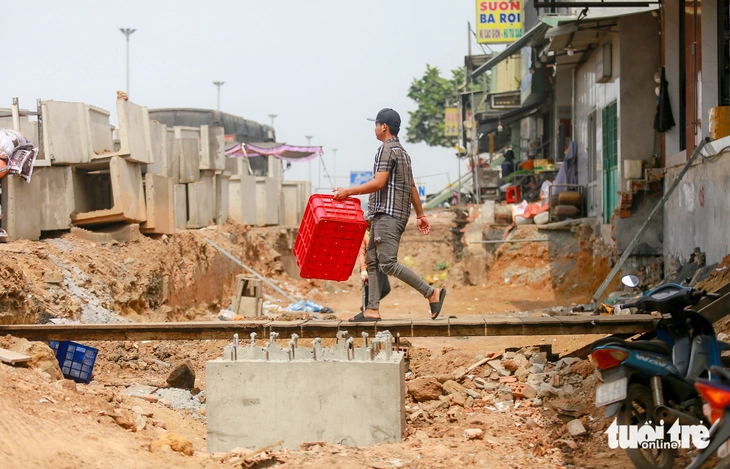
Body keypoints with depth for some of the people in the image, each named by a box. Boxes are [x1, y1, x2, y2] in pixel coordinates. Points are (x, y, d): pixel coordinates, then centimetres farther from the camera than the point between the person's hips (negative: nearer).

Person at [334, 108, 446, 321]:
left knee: (387, 263, -15)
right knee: (372, 260, 8)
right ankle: (372, 310, 3)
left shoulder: (387, 150, -9)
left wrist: (349, 191, -13)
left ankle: (432, 293, -17)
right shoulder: (402, 152, 22)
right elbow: (412, 187, 23)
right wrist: (420, 215, 24)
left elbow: (379, 183, -18)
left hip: (388, 214, -11)